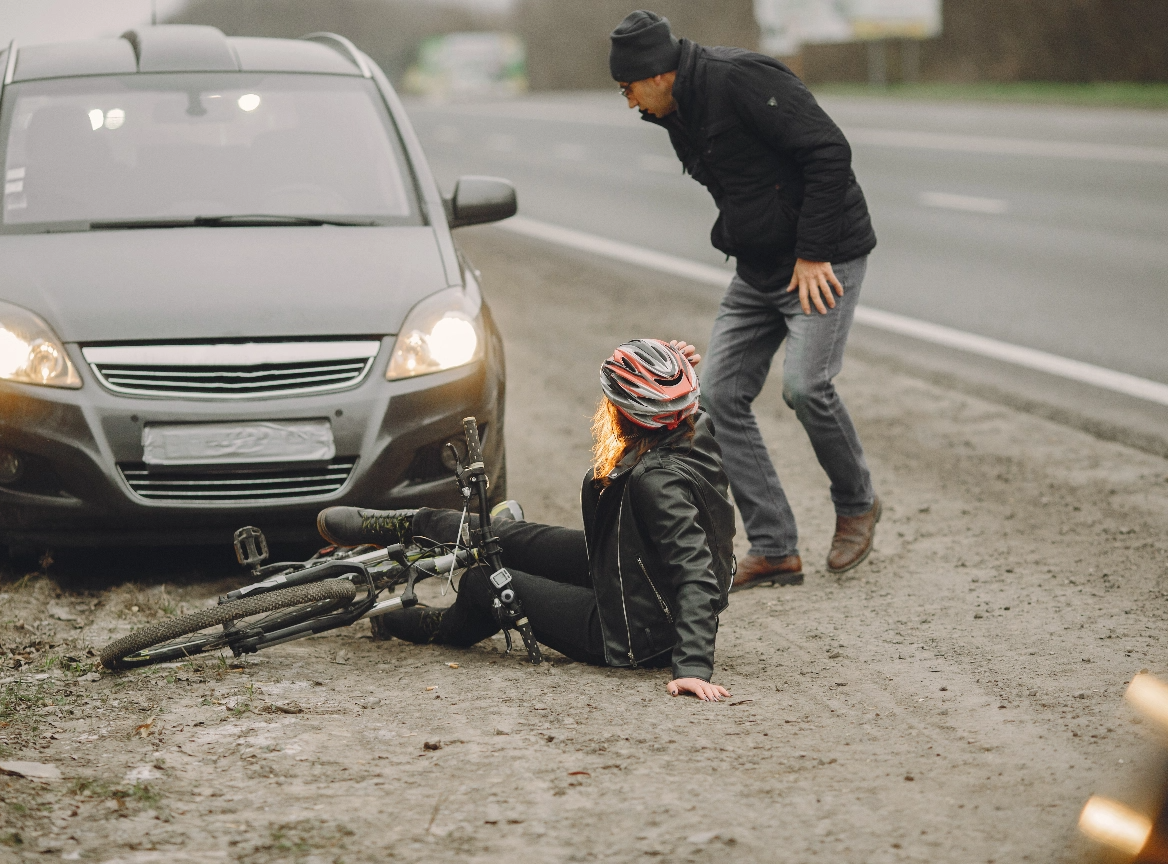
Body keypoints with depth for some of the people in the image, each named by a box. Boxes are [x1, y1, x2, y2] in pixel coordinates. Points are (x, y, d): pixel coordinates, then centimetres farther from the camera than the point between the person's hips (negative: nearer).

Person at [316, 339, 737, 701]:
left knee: (482, 583, 10)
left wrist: (693, 666, -44)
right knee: (508, 537, 17)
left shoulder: (658, 482, -35)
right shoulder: (695, 430, -11)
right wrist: (673, 372, -5)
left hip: (636, 633, -8)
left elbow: (695, 574, -38)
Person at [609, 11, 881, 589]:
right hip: (759, 270, 9)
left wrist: (812, 254, -22)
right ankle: (774, 551, 2)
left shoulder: (740, 79, -21)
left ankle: (857, 505, 6)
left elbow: (828, 151, -24)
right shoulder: (678, 115, 8)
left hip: (824, 258, -9)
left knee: (804, 385, -22)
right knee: (720, 394, -1)